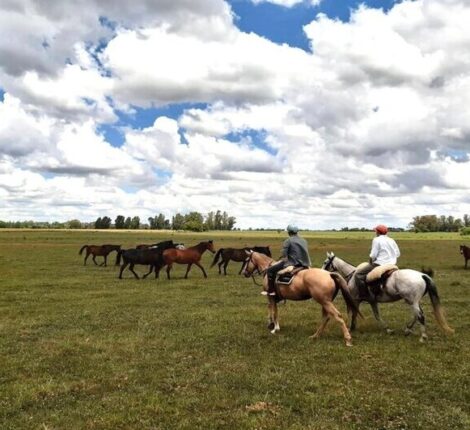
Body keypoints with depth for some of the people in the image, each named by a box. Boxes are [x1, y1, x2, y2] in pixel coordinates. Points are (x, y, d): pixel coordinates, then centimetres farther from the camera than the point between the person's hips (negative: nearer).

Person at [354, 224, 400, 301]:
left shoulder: (377, 240, -9)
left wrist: (370, 263, 2)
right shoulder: (391, 240, 15)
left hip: (379, 265, -9)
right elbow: (397, 254, 18)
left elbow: (373, 255, -14)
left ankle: (364, 295, -13)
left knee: (358, 274, -4)